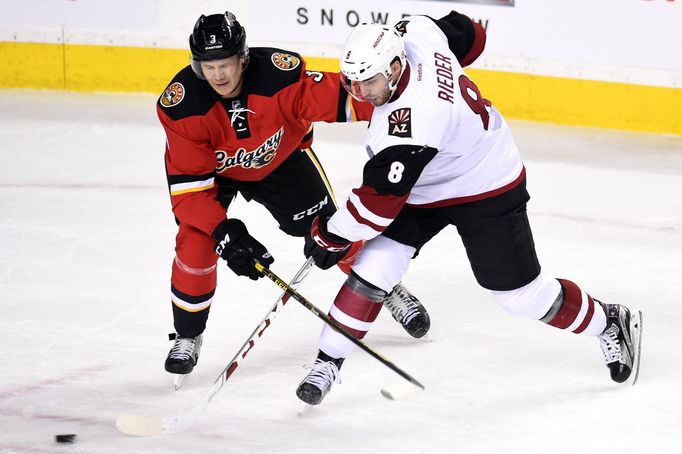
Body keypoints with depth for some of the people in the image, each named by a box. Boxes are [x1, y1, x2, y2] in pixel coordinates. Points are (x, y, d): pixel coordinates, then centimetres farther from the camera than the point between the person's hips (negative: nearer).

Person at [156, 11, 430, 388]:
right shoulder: (180, 106, -34)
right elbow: (188, 185, -31)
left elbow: (337, 97, -31)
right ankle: (187, 337, 2)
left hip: (280, 158, 1)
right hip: (210, 169, -1)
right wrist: (225, 233, -39)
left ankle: (388, 290, 31)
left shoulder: (278, 73, -37)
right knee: (196, 243, -19)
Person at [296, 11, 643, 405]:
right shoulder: (416, 33, -18)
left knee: (522, 294, 4)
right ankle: (328, 363, 2)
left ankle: (609, 323, 29)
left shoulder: (410, 123, -39)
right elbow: (470, 35, 2)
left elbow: (380, 200, -33)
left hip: (487, 193, -8)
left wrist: (329, 234, -18)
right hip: (423, 185, 8)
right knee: (372, 267, -7)